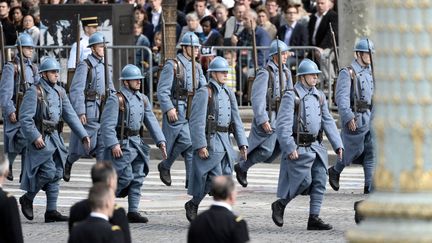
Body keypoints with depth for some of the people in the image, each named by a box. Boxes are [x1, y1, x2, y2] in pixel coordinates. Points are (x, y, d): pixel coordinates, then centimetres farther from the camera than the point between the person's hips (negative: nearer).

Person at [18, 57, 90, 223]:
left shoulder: (60, 92, 11)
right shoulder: (34, 92, -10)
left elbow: (70, 115, 12)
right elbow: (25, 117, -15)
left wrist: (83, 135, 4)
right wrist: (35, 137, -22)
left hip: (55, 139, 7)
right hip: (40, 140, -7)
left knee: (56, 174, 5)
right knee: (48, 171, -14)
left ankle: (51, 211, 8)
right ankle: (27, 199, 5)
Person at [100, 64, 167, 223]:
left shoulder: (142, 100, 11)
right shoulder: (116, 100, -12)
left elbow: (151, 122, 11)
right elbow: (107, 124, -16)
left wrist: (161, 142, 2)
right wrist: (113, 145, -24)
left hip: (136, 143, 7)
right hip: (121, 145, -7)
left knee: (138, 178, 3)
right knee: (126, 176, -13)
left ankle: (133, 212, 7)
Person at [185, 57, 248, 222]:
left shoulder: (228, 93, 14)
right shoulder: (205, 93, -8)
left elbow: (236, 120, 15)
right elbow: (197, 121, -13)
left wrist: (242, 144, 7)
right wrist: (200, 146, -20)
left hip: (225, 143, 7)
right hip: (210, 143, -7)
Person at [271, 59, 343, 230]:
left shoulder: (319, 96, 13)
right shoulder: (291, 96, -9)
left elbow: (328, 121, 15)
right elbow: (283, 124, -15)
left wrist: (338, 145, 6)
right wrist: (290, 148, -21)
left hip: (316, 146, 7)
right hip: (299, 147, -7)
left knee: (319, 182, -1)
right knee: (304, 181, -12)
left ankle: (314, 219, 3)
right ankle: (280, 205, 10)